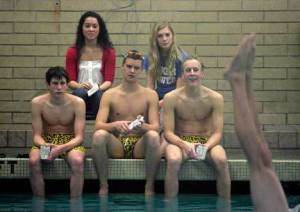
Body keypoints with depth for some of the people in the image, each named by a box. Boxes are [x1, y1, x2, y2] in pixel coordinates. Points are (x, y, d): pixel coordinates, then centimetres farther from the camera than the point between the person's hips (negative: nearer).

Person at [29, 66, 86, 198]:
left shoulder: (77, 103, -13)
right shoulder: (37, 103, -9)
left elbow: (79, 137, -14)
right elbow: (37, 136, -7)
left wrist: (61, 148, -33)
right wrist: (45, 146, -32)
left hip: (70, 142, -1)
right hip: (46, 141, 1)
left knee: (78, 161, -35)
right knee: (33, 160, -32)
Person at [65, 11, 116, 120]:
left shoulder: (108, 51, 7)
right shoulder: (73, 52, 9)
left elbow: (109, 80, 0)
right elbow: (70, 80, 3)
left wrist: (99, 88, -23)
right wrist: (80, 86, -21)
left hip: (100, 94, 0)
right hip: (81, 96, 0)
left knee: (98, 95, -35)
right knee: (80, 93, -35)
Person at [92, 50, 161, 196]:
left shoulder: (150, 95, 6)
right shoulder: (109, 95, 5)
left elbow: (156, 127, -4)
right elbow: (98, 126, -7)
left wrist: (142, 126, -28)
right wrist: (115, 125, -29)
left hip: (139, 146, 0)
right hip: (116, 145, 0)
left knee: (153, 136, -33)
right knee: (99, 135, -30)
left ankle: (149, 186, -20)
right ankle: (103, 186, -18)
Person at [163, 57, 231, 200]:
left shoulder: (215, 98, -5)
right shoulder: (171, 98, -6)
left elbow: (217, 133, -6)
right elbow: (168, 132, -8)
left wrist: (206, 146, -28)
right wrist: (185, 145, -28)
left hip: (206, 142, 1)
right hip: (180, 142, -1)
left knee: (221, 160, -32)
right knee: (173, 160, -36)